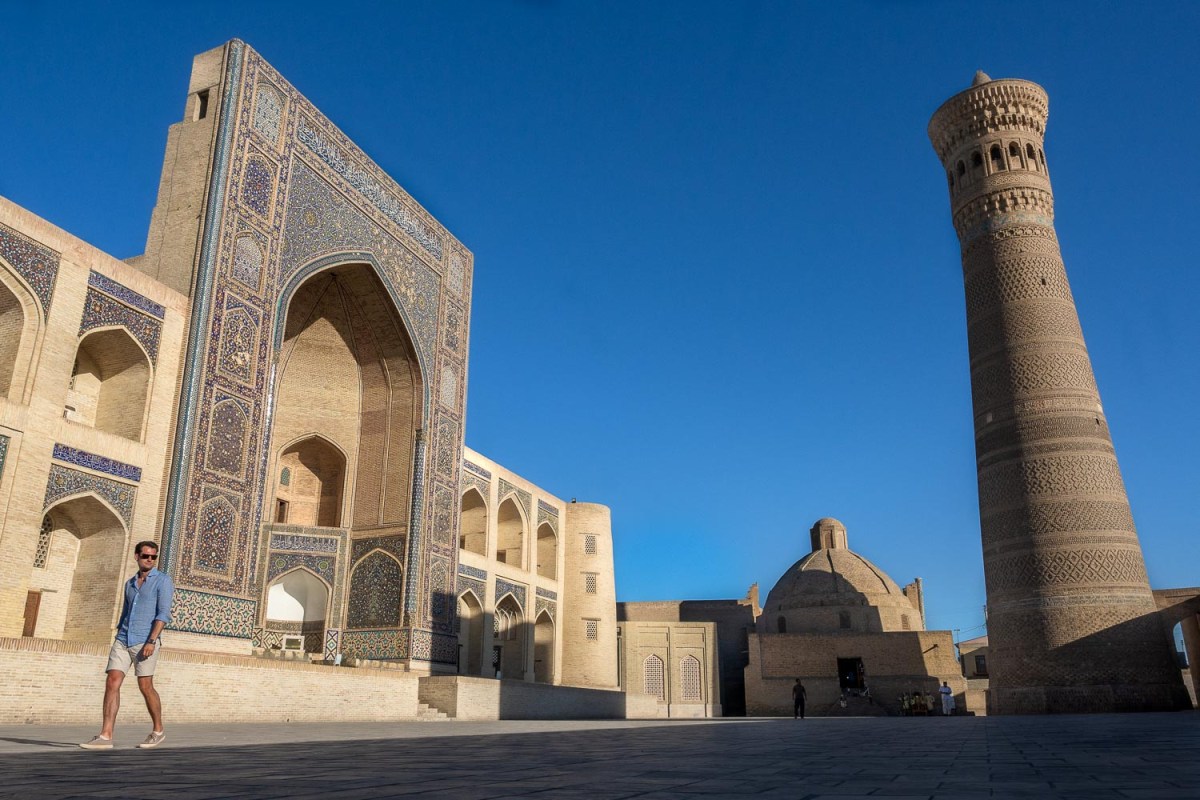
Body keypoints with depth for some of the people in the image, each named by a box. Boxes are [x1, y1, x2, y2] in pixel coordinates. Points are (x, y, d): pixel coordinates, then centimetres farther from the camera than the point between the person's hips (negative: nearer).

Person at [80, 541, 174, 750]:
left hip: (145, 641, -6)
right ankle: (105, 737, -7)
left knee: (145, 686, -2)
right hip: (123, 640, 6)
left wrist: (151, 641, -21)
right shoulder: (130, 583, 17)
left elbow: (163, 613, -12)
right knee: (112, 682, -7)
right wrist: (118, 638, 19)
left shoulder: (162, 580, -3)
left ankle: (158, 731, 14)